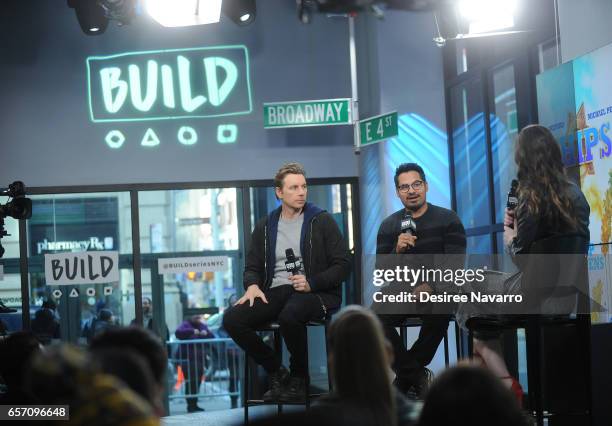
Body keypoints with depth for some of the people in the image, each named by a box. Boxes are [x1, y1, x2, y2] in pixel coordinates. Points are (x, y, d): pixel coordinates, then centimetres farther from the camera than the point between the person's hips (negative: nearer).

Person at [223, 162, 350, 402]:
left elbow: (342, 266, -1)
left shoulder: (322, 221, 3)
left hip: (315, 293, -4)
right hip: (275, 292, 4)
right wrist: (252, 285, -6)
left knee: (290, 316, -39)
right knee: (232, 319, -22)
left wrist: (311, 283, -17)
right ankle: (276, 372, -2)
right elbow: (252, 267, 18)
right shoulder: (265, 227, 15)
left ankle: (299, 377, -11)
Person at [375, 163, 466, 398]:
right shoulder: (389, 226, 11)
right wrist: (396, 250, -16)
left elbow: (455, 264, -7)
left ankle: (406, 374, -14)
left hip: (437, 291, -2)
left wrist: (430, 286, -24)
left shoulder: (448, 220, 2)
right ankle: (417, 376, -12)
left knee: (437, 312, -37)